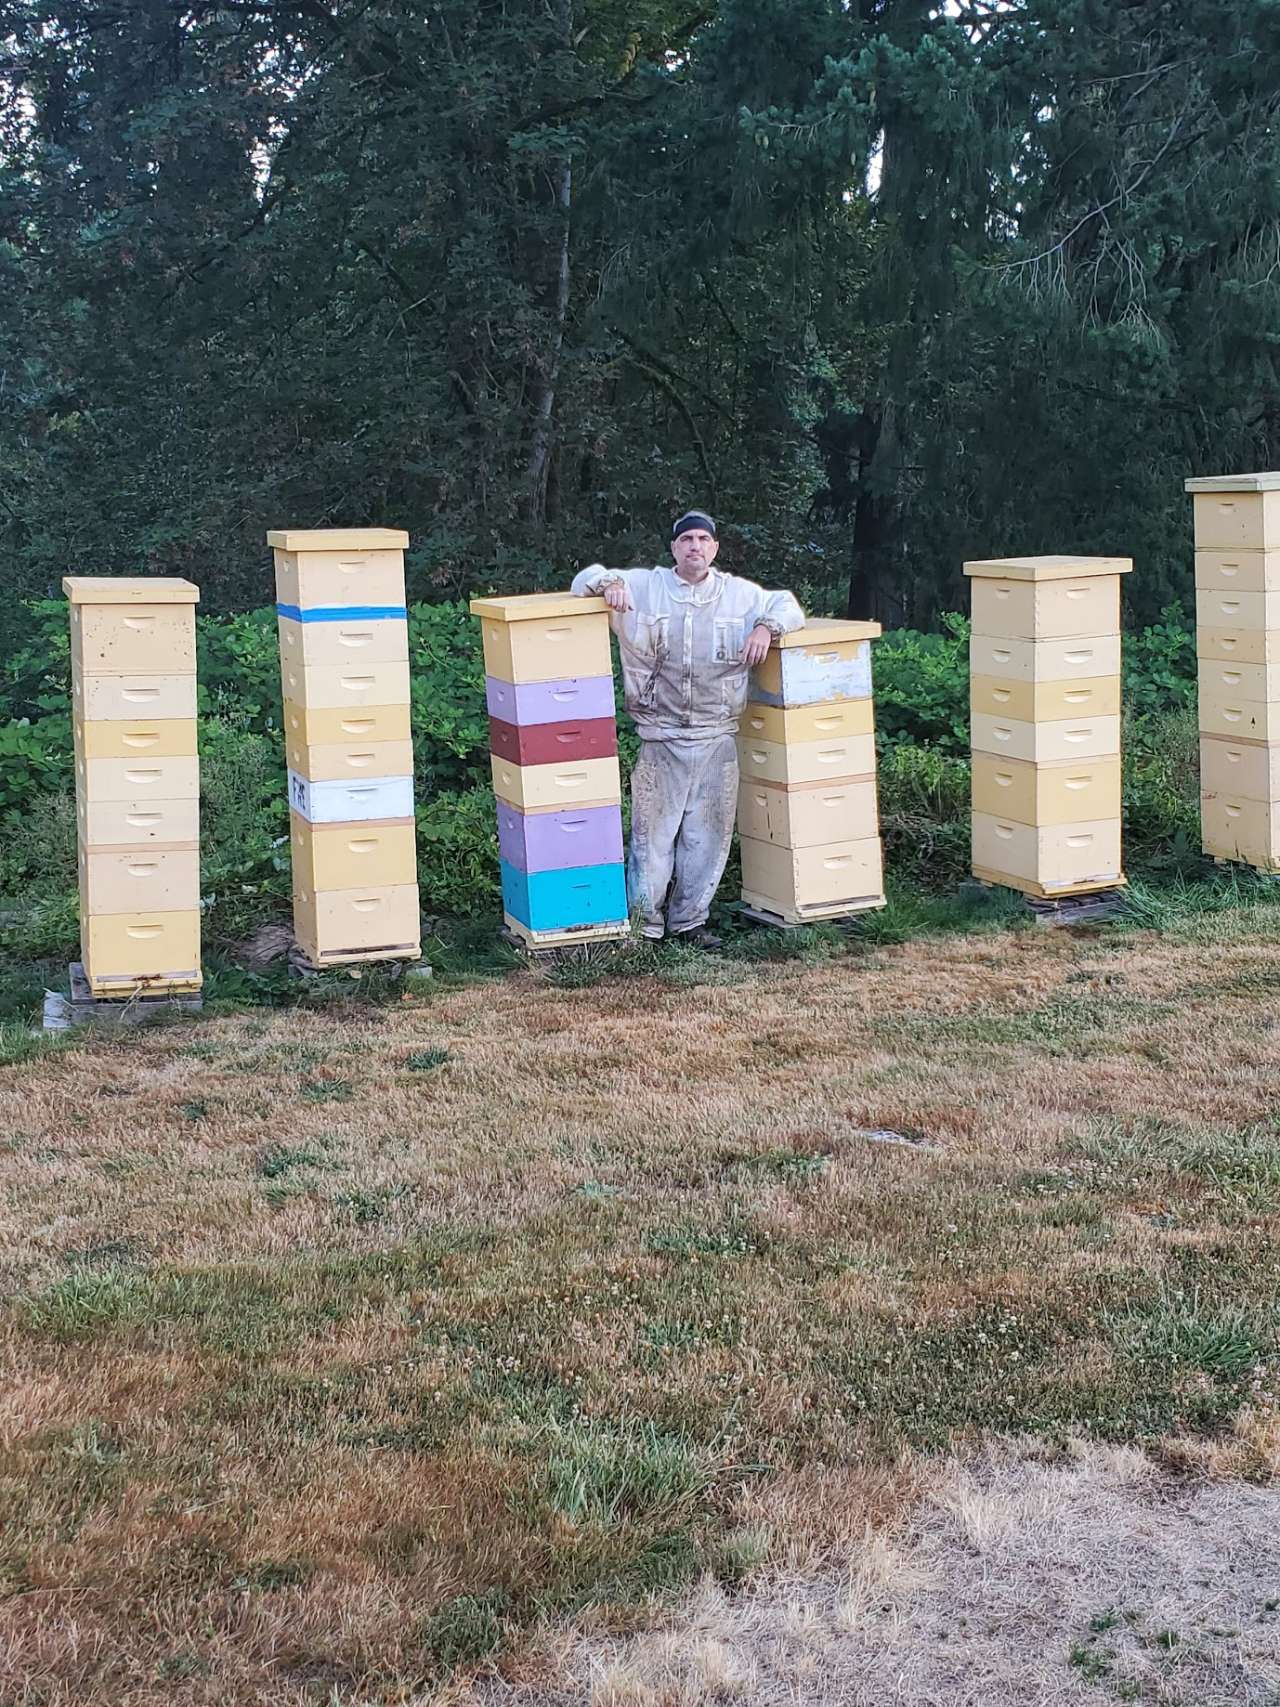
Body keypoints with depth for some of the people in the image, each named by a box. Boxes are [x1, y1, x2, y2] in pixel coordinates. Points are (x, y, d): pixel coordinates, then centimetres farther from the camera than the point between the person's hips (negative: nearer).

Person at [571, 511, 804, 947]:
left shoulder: (739, 594, 9)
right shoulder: (643, 586, 3)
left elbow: (788, 606, 18)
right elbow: (585, 580, 8)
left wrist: (766, 625, -4)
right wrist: (609, 582, -15)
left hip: (718, 739, 3)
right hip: (660, 738, -3)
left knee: (708, 836, 7)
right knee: (653, 833, -2)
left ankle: (689, 920, 19)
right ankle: (644, 923, 9)